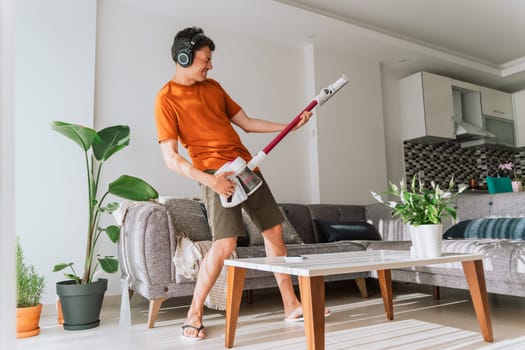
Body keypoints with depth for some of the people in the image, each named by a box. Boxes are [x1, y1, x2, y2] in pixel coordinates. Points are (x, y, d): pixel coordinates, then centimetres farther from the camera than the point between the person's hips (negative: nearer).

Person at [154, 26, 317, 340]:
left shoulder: (213, 87, 16)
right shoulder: (166, 99, -4)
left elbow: (247, 123, 20)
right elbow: (171, 158, -10)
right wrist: (209, 179, -22)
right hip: (216, 174, -7)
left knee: (274, 231, 6)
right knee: (226, 243, -18)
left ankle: (291, 305, 19)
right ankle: (194, 315, 4)